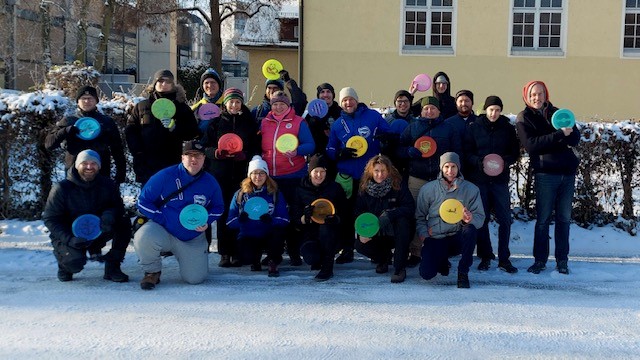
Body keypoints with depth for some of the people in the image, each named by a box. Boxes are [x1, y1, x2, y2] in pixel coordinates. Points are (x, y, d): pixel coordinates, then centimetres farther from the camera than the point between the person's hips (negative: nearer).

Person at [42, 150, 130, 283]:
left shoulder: (107, 185, -5)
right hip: (68, 236, -3)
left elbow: (118, 207, 1)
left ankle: (112, 268, -9)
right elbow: (49, 219, -13)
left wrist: (110, 214, -27)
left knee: (124, 224, -20)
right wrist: (69, 239, -28)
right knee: (75, 262, -33)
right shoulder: (61, 188, -15)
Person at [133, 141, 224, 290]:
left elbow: (218, 208, 12)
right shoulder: (164, 176, -11)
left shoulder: (210, 182, -2)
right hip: (162, 230, -2)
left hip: (193, 239, 2)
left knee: (195, 278, -5)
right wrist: (162, 219, -16)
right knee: (143, 238, -36)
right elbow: (143, 202, -6)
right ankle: (152, 272, -3)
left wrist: (206, 221, -8)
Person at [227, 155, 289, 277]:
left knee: (277, 231, -34)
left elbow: (284, 220, -6)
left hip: (268, 236, 0)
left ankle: (273, 262, -6)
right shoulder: (240, 194, 3)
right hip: (247, 236, 0)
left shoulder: (275, 194, 2)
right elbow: (230, 222, -2)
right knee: (247, 258, -31)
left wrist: (271, 220, -26)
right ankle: (255, 261, 10)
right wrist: (240, 219, -24)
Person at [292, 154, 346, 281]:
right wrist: (305, 217, -20)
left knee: (325, 228, -37)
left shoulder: (335, 188, 4)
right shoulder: (302, 190, 5)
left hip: (331, 230, 0)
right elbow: (295, 219, 4)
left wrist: (336, 219, -19)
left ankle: (327, 267, -18)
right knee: (309, 256, -31)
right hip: (310, 231, 0)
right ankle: (318, 260, 10)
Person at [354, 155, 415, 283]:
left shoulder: (398, 185, -12)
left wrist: (389, 214, -34)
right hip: (376, 233, 3)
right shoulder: (364, 188, -3)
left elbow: (410, 207, -20)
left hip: (397, 234, -2)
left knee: (402, 221, -35)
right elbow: (359, 211, -3)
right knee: (360, 245, -23)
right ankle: (383, 257, 13)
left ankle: (400, 268, -25)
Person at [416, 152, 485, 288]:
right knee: (426, 274, -21)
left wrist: (470, 219, -28)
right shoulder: (428, 189, 0)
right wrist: (423, 235, -8)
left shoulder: (471, 189, -1)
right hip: (435, 240, 0)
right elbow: (420, 217, 8)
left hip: (458, 239, 0)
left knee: (470, 229, -35)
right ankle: (441, 262, 20)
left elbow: (480, 217, -5)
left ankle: (463, 273, -15)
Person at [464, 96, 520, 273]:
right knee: (481, 219, 3)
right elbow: (467, 153, 2)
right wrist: (479, 162, -17)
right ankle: (485, 257, 15)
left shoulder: (508, 128, 6)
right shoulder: (473, 128, 3)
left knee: (505, 219, -2)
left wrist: (505, 161, -13)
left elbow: (515, 152, 8)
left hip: (500, 180, 1)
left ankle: (504, 259, 8)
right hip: (479, 179, -1)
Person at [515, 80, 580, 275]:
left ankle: (562, 260, 15)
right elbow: (531, 145, -14)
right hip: (545, 173, -4)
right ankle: (540, 260, 8)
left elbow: (576, 139, 5)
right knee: (543, 219, -2)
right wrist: (560, 134, -20)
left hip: (568, 172, 4)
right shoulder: (524, 118, 2)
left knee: (564, 218, 7)